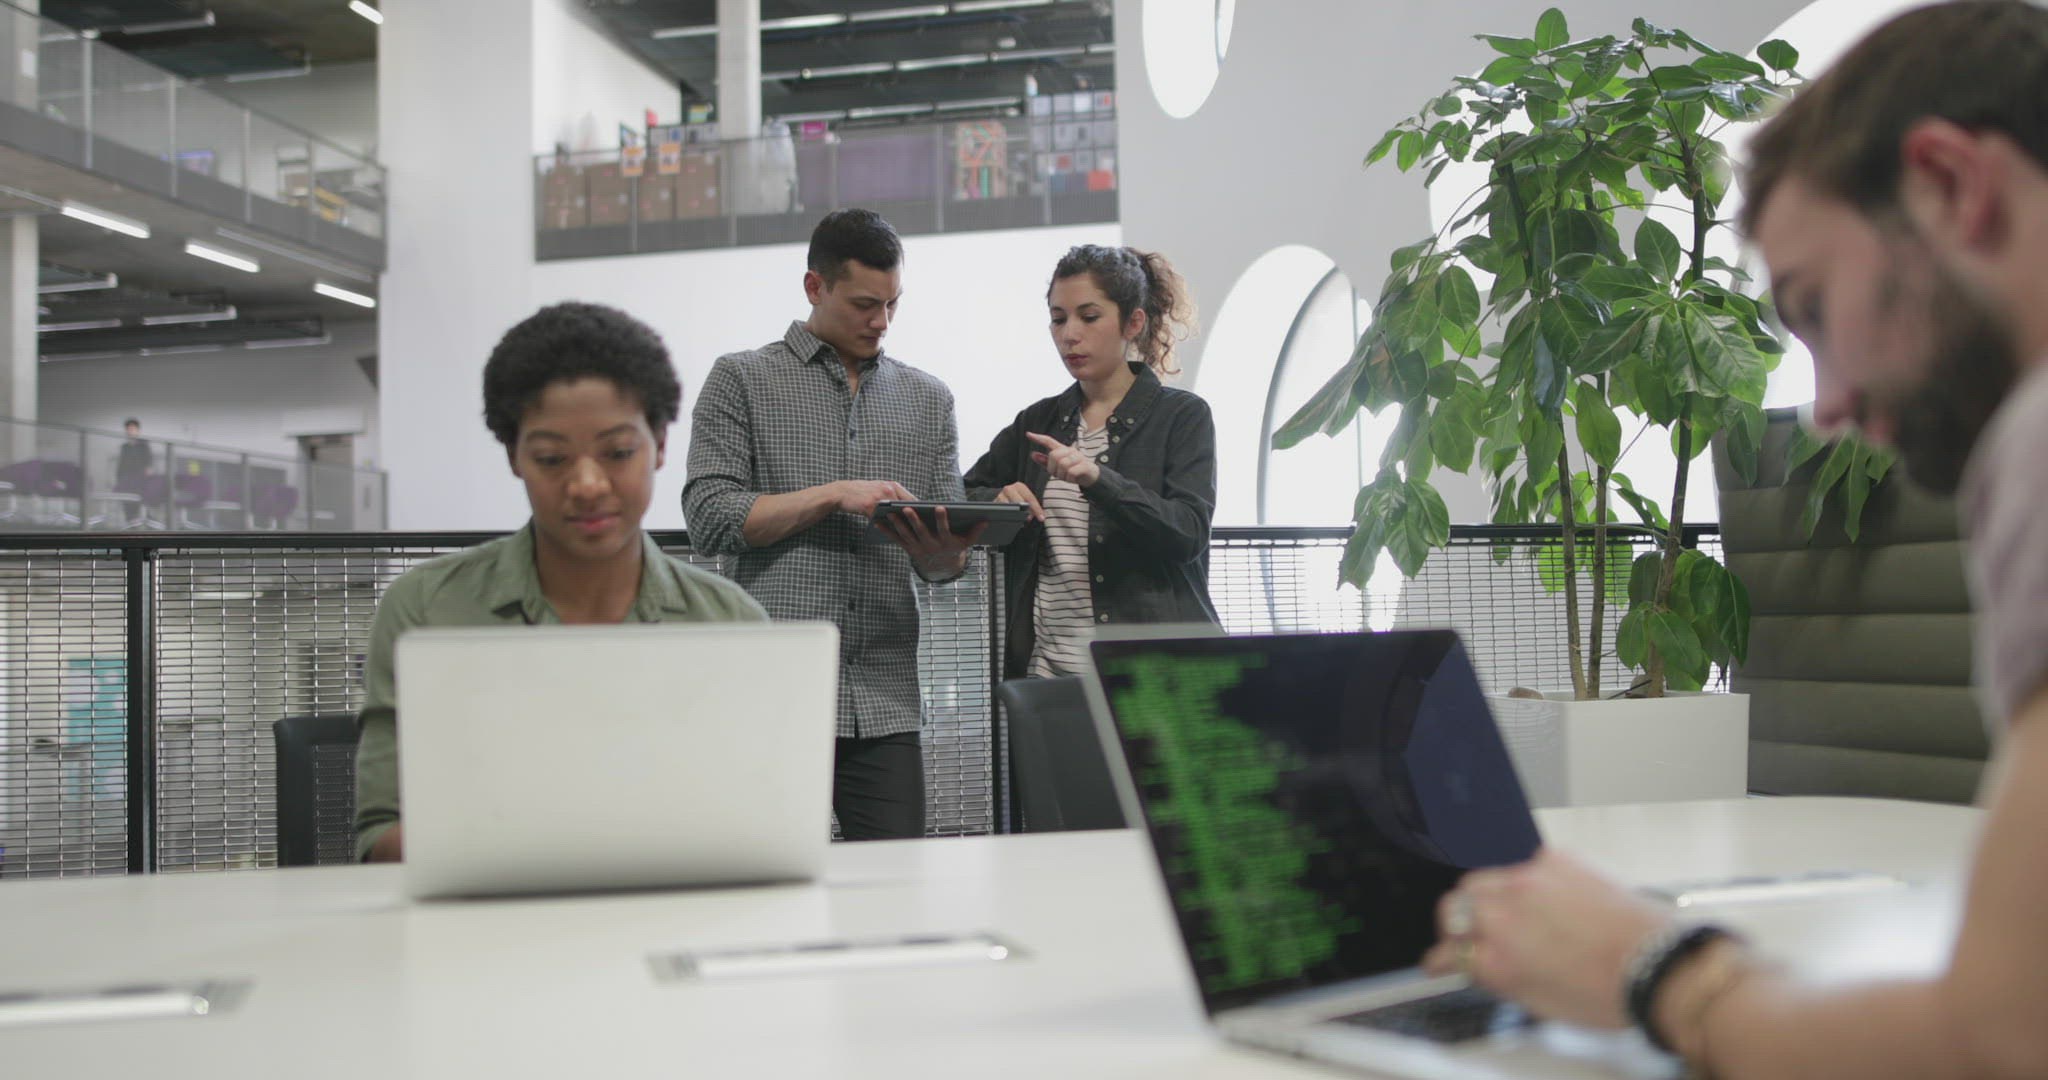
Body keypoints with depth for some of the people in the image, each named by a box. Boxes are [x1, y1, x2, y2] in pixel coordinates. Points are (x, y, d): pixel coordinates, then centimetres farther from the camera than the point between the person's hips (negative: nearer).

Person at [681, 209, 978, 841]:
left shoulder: (928, 400, 16)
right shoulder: (741, 380, 6)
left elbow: (940, 566, 14)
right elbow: (710, 520, -5)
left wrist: (943, 549, -10)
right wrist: (835, 494, -13)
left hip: (886, 702, 3)